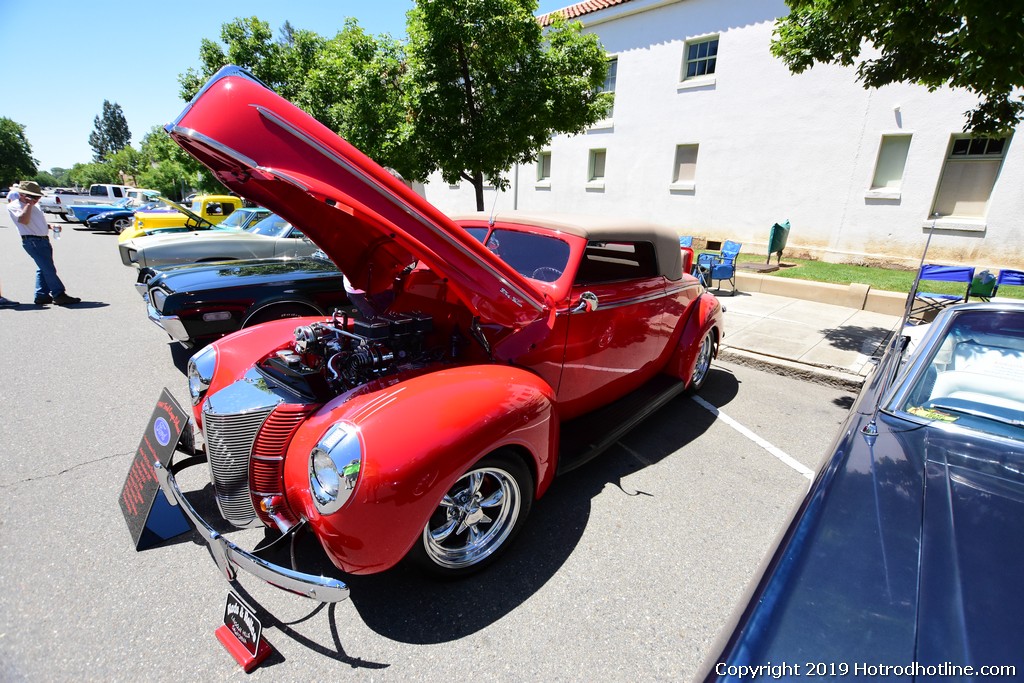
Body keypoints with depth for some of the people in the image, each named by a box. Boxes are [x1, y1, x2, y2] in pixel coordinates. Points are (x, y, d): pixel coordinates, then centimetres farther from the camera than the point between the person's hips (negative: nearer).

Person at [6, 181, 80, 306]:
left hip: (44, 240, 9)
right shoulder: (13, 206, -6)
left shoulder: (34, 206, 19)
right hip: (32, 241, -9)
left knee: (43, 269, 10)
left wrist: (50, 226, 9)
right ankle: (59, 295, -15)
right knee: (49, 269, -13)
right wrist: (29, 204, -17)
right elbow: (24, 220, -23)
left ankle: (41, 295, 15)